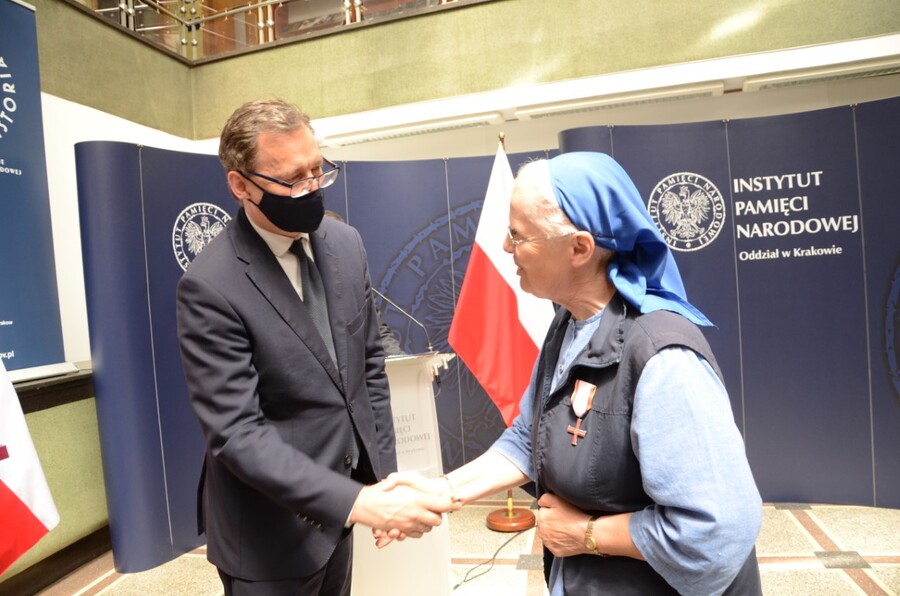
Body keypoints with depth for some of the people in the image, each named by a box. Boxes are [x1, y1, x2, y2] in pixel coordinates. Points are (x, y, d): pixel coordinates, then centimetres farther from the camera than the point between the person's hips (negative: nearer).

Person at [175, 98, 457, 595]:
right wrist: (360, 502, -29)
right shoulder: (209, 286, -21)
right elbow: (236, 434, -23)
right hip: (269, 532, -5)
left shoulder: (345, 243, -3)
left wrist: (382, 475, 2)